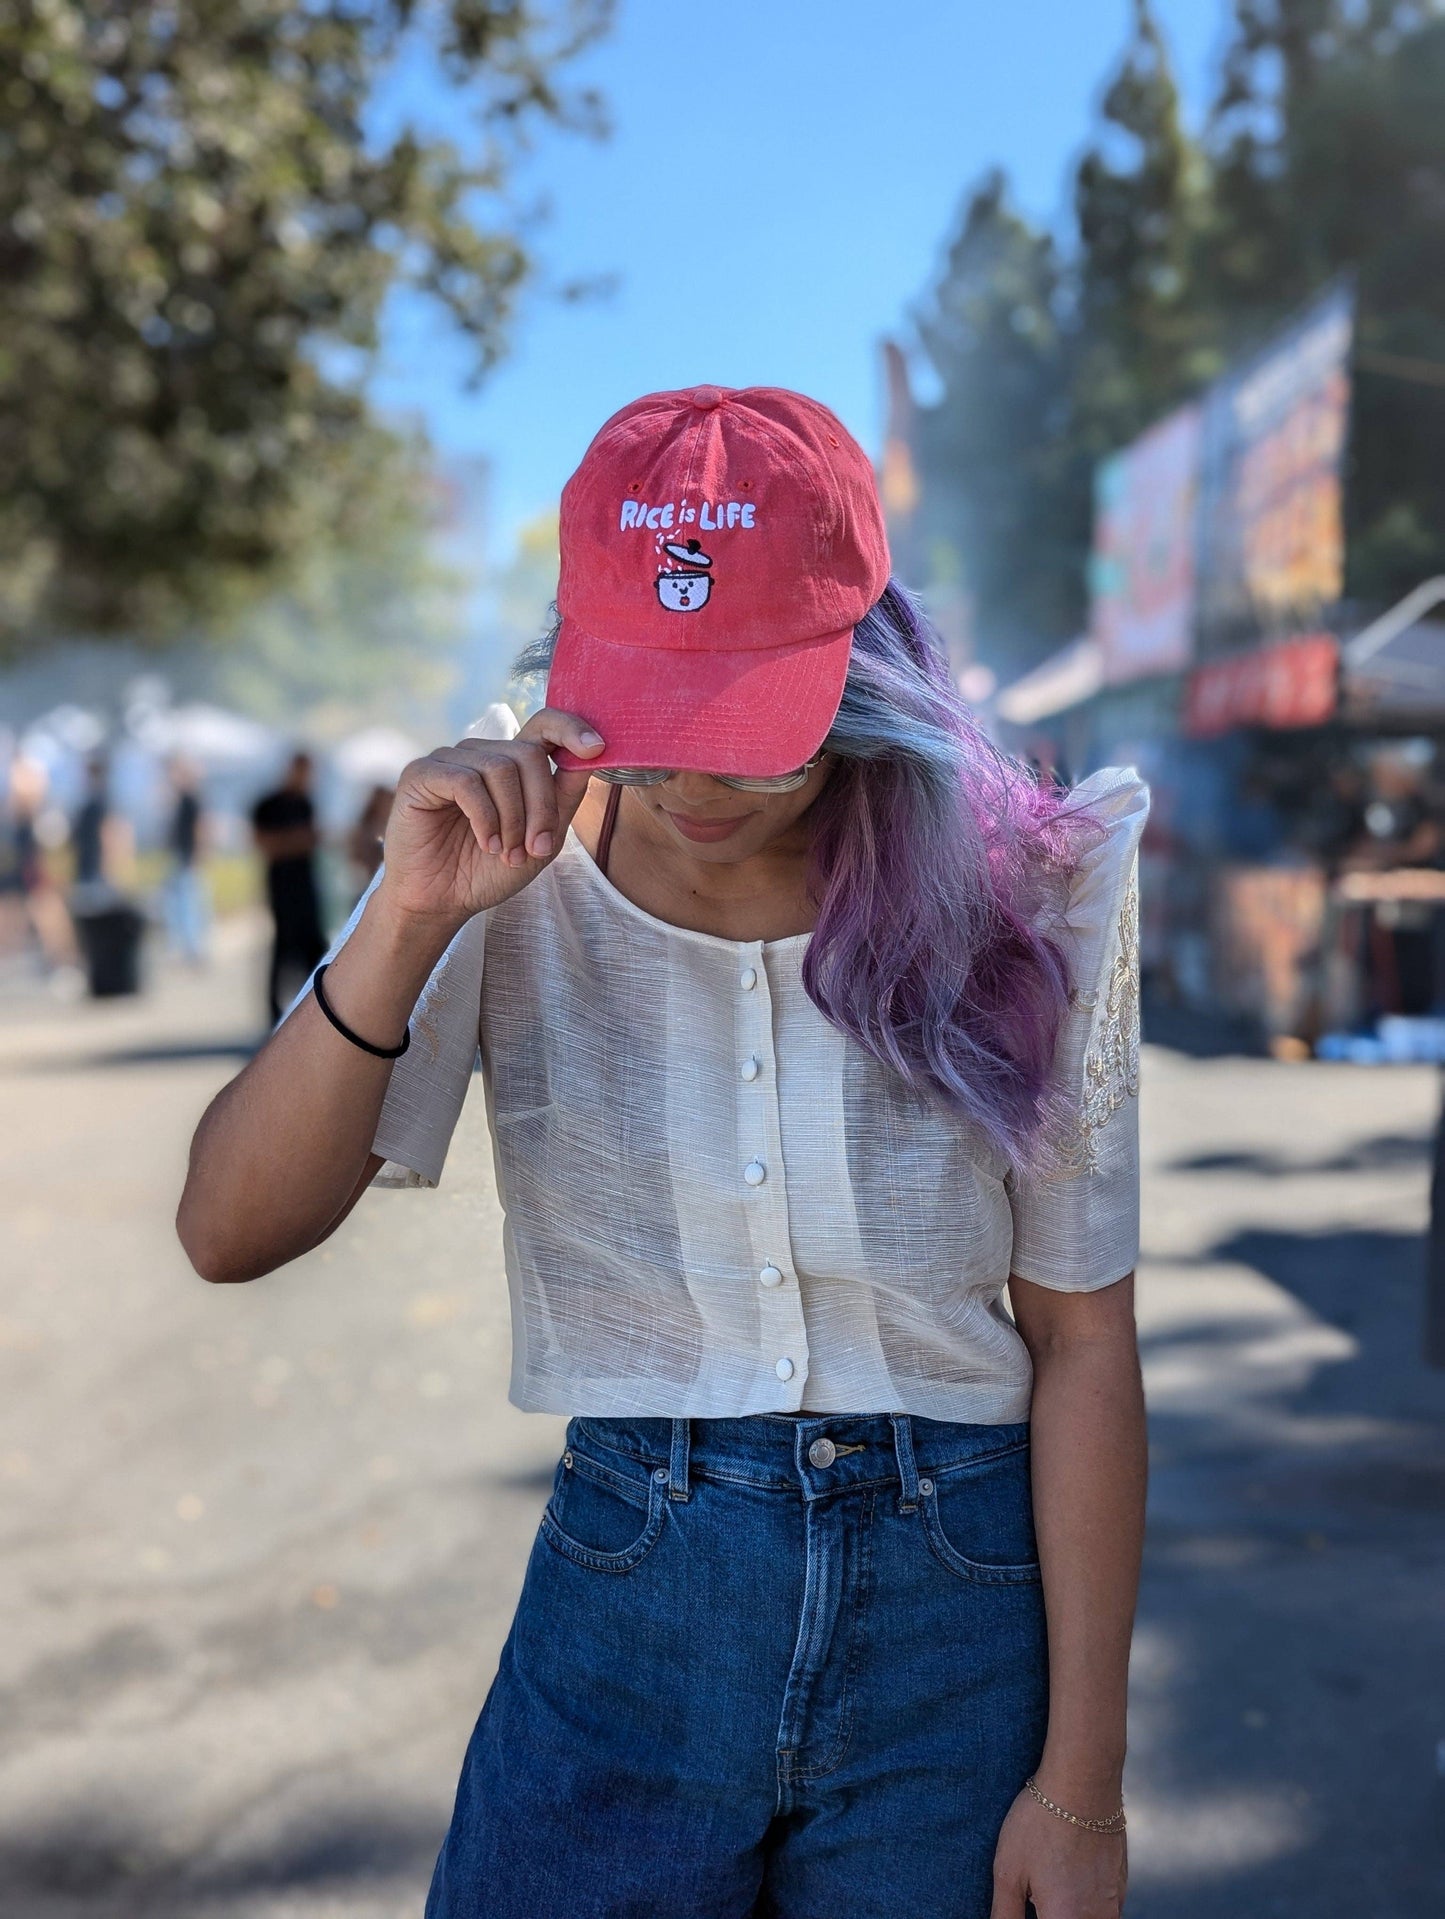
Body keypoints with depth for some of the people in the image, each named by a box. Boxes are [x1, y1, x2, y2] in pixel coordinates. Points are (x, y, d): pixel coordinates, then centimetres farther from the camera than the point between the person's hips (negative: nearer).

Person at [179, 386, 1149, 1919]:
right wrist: (409, 924, -27)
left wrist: (1081, 1785, -4)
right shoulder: (518, 885, -8)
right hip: (626, 1596, 1)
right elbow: (232, 1233, -13)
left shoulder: (1014, 909, -10)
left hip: (958, 1617, 0)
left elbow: (1083, 1343, -6)